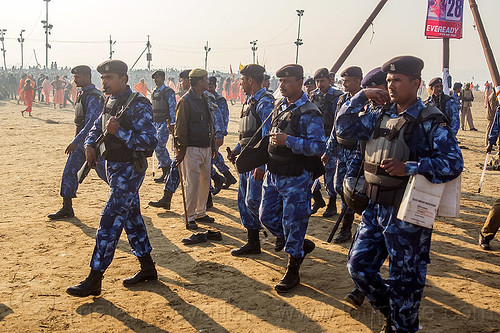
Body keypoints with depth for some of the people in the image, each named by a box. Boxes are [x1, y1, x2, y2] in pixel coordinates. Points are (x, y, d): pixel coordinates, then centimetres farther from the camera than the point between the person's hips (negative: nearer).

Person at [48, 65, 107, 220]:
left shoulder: (94, 97, -18)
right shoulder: (82, 94, 11)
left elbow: (91, 123, -27)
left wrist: (76, 141, -33)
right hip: (80, 141, 9)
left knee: (102, 171, 1)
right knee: (69, 171, 6)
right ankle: (67, 208, 11)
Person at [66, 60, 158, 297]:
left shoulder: (138, 106, -16)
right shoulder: (110, 103, 10)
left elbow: (150, 142, -22)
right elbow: (97, 128, 23)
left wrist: (119, 132, -28)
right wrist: (89, 145, 3)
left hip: (129, 170, -9)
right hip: (114, 168, 9)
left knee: (110, 220, -9)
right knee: (131, 217, 15)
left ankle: (94, 280, -3)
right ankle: (147, 268, 27)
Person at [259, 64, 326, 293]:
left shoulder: (309, 113, -15)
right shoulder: (280, 107, 10)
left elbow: (319, 146, -22)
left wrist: (288, 140, -29)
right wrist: (263, 164, 20)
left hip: (296, 177, -8)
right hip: (274, 173, 8)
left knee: (293, 222, 1)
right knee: (267, 216, 13)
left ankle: (292, 272, 16)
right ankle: (302, 245, 34)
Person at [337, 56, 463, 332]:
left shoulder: (430, 122, -11)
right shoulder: (380, 115, 8)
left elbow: (453, 163, -18)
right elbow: (344, 125, 11)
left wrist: (408, 167, -25)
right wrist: (362, 96, 0)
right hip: (375, 208, 7)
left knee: (405, 278, 6)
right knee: (359, 265, 13)